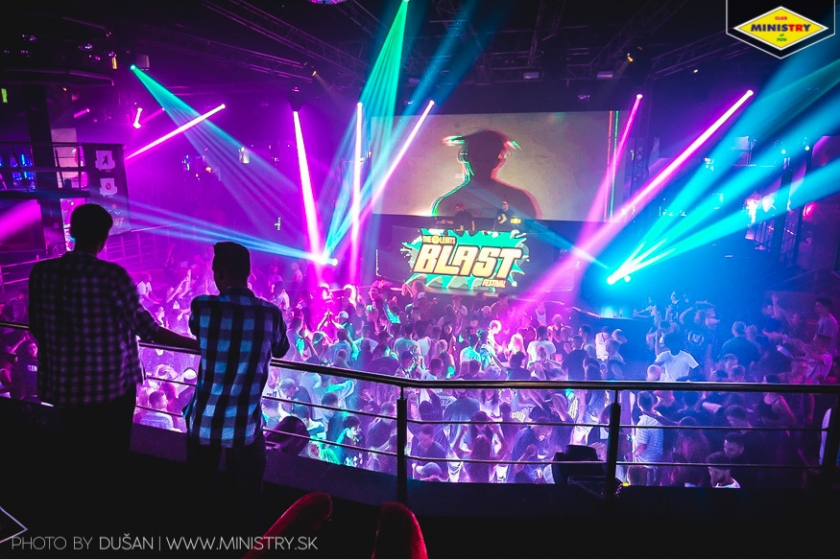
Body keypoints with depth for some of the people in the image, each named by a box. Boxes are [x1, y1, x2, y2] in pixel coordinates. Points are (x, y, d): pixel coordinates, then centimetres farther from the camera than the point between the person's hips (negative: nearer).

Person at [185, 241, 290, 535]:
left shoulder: (202, 307, -10)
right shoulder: (270, 314, -8)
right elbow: (281, 351, 10)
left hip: (203, 422, 2)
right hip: (245, 425, -1)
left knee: (200, 495, 21)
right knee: (247, 497, 15)